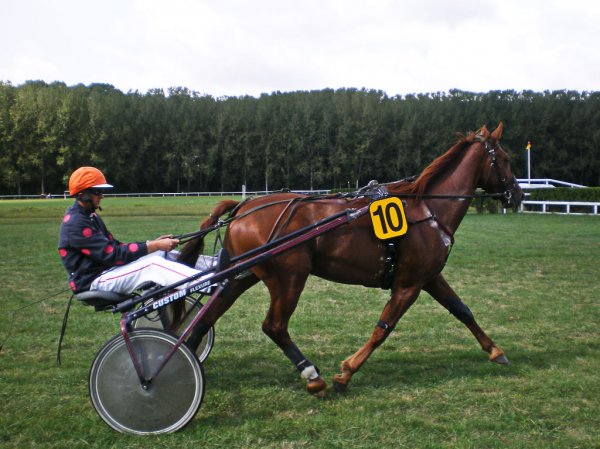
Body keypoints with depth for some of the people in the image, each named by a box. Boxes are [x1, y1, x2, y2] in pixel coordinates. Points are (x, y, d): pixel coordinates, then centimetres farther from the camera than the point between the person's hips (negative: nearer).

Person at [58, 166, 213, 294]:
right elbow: (112, 255, -23)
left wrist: (152, 243, -2)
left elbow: (115, 246, 11)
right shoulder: (76, 223, -18)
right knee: (153, 264, -28)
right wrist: (154, 246, -22)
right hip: (94, 280, -9)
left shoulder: (89, 216, 16)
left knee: (163, 253, -2)